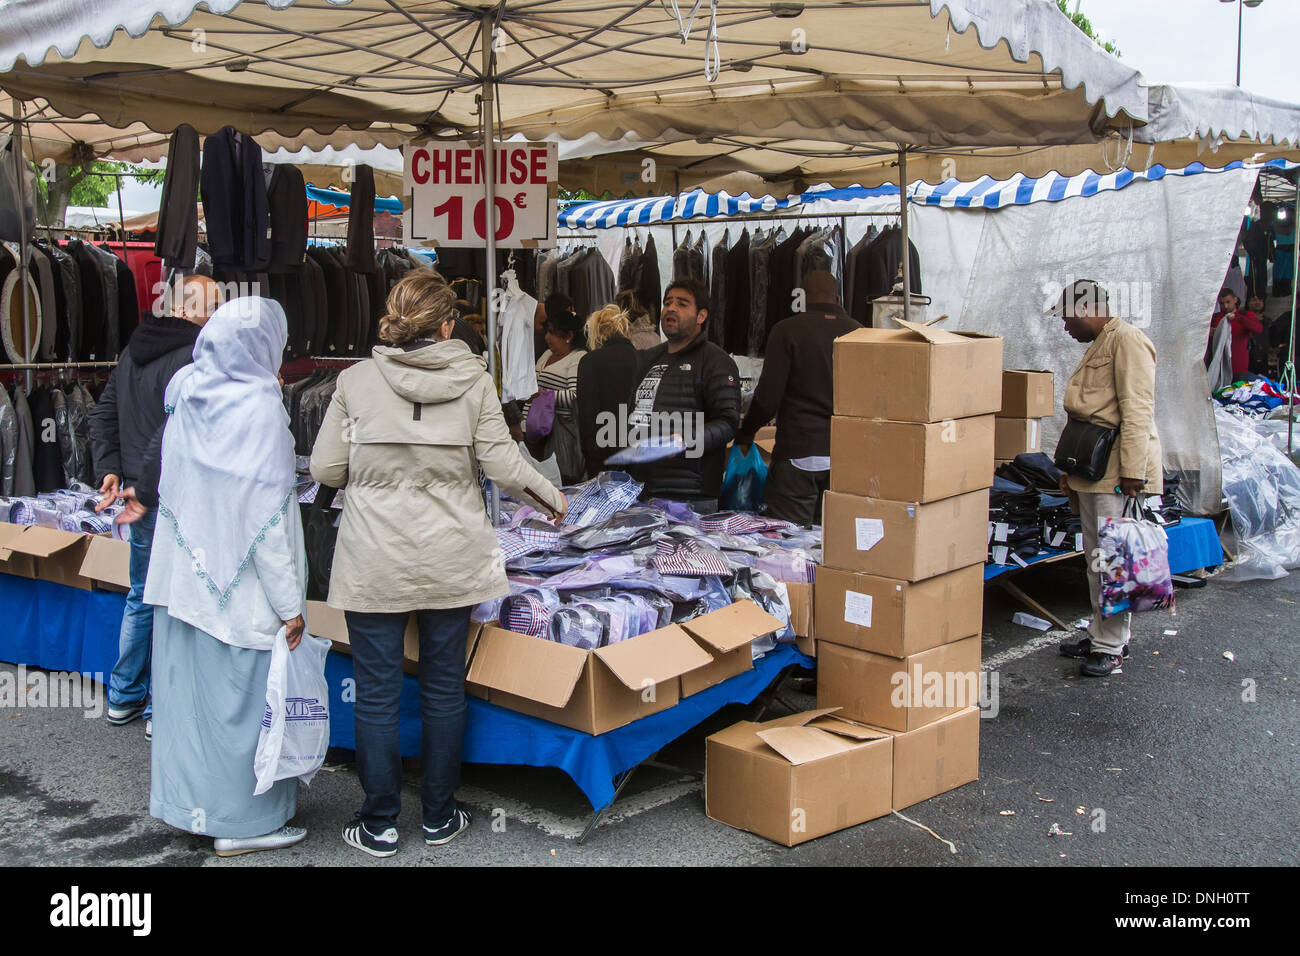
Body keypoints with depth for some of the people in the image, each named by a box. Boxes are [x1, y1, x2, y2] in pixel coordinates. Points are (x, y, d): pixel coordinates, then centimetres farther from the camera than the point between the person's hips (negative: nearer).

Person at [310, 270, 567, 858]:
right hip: (451, 562, 1)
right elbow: (502, 464, -4)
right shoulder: (474, 379, -4)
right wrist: (553, 500, 13)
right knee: (444, 688, 14)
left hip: (374, 565, -1)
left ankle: (379, 824, 19)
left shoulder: (356, 379, -5)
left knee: (376, 694, 9)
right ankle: (439, 818, 25)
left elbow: (326, 469, -2)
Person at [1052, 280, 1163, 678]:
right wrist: (1071, 472, 24)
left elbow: (1137, 410, -18)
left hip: (1118, 469, -10)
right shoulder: (1097, 346, 20)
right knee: (1095, 555, 14)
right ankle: (1101, 634, 24)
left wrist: (1133, 472, -22)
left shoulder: (1127, 340, -11)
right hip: (1092, 470, 10)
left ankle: (1111, 646, 0)